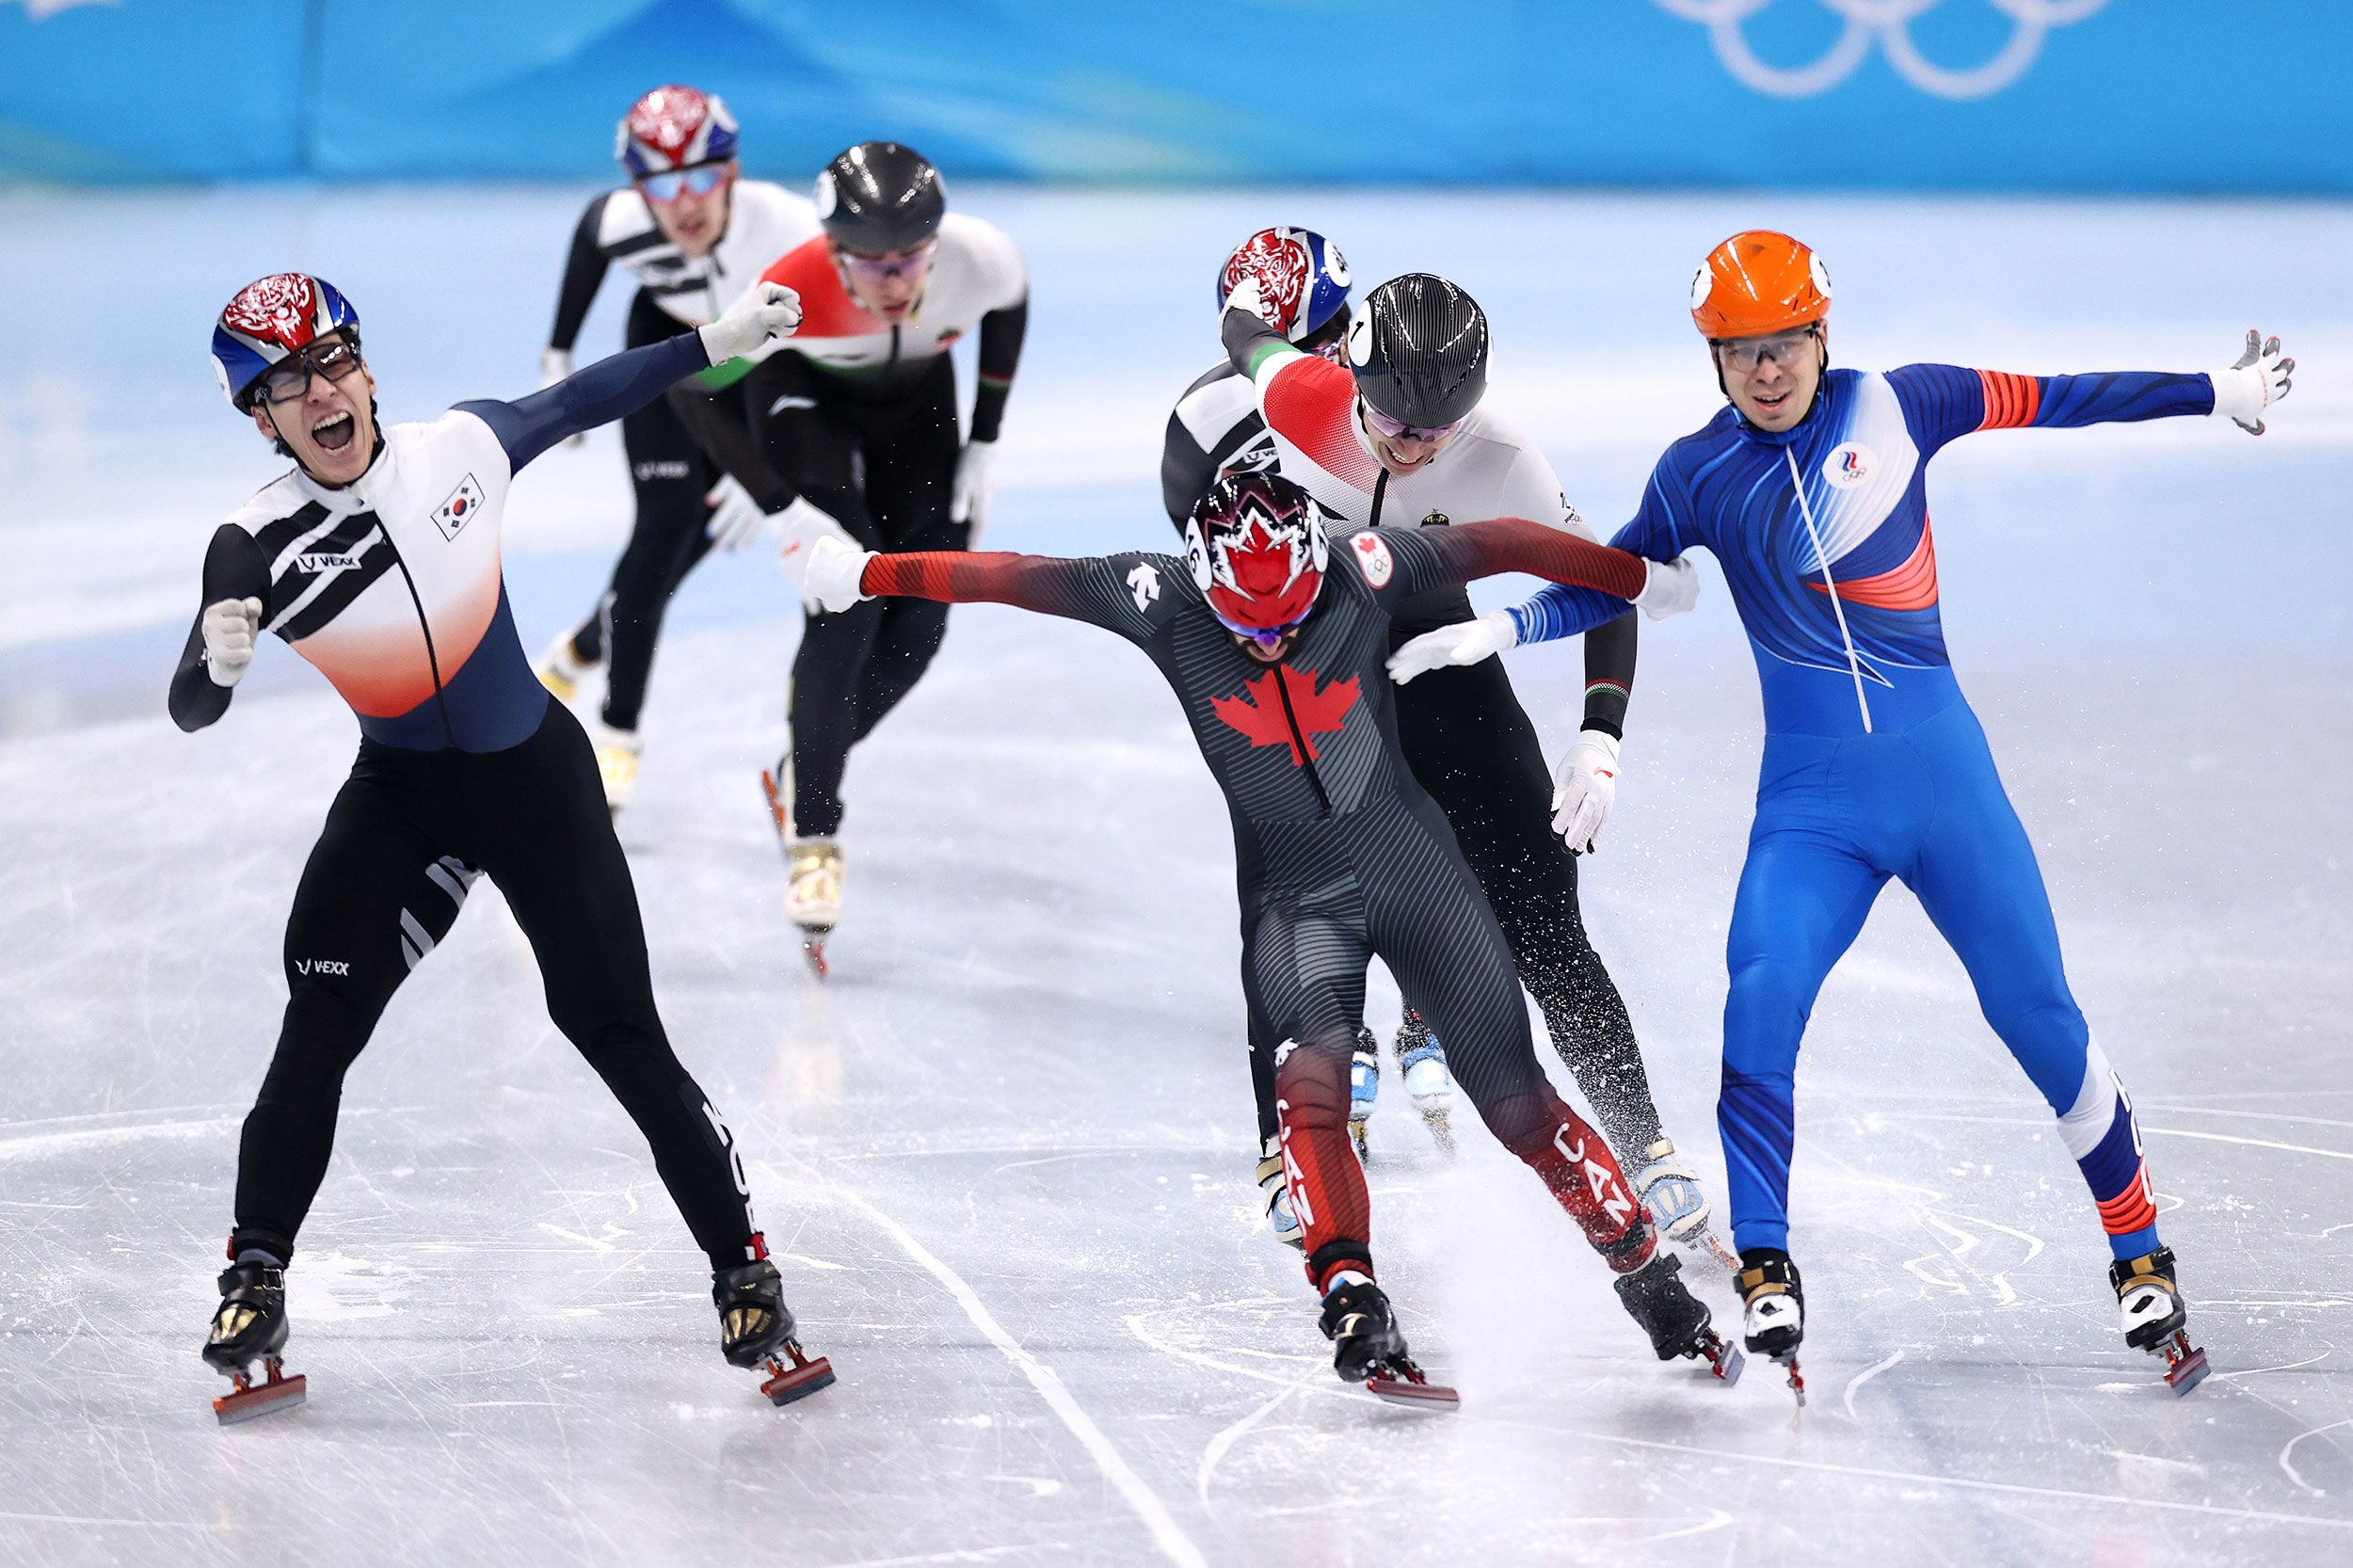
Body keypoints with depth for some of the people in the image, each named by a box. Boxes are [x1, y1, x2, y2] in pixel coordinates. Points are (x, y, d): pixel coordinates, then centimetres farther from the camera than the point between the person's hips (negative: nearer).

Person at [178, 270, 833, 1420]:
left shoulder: (463, 449, -12)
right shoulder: (257, 544, -15)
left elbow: (583, 399, 7)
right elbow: (189, 713, -18)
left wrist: (722, 339, 8)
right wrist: (219, 662, -40)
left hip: (536, 776, 0)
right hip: (399, 796, 0)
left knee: (620, 1031, -2)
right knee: (321, 1019, -13)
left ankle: (743, 1270, 7)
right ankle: (255, 1280, 1)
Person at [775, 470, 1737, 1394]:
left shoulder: (1360, 572, -13)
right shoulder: (1161, 600, -12)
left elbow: (1497, 544, -1)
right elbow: (1014, 578, -8)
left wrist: (1639, 578, 9)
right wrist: (863, 573, -5)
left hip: (1416, 867, 0)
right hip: (1293, 894, 0)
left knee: (1517, 1103, -1)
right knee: (1311, 1071, -28)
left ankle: (1647, 1275, 13)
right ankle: (1351, 1302, -30)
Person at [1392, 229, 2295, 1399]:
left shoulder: (1895, 408, -2)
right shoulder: (1698, 474, 3)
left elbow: (2050, 401, 5)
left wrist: (2220, 393, 7)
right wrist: (1496, 631, 3)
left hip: (1938, 766, -1)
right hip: (1808, 798, 1)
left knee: (2040, 1018, 0)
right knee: (1760, 1003, -21)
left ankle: (2141, 1262, 17)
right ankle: (1766, 1284, -13)